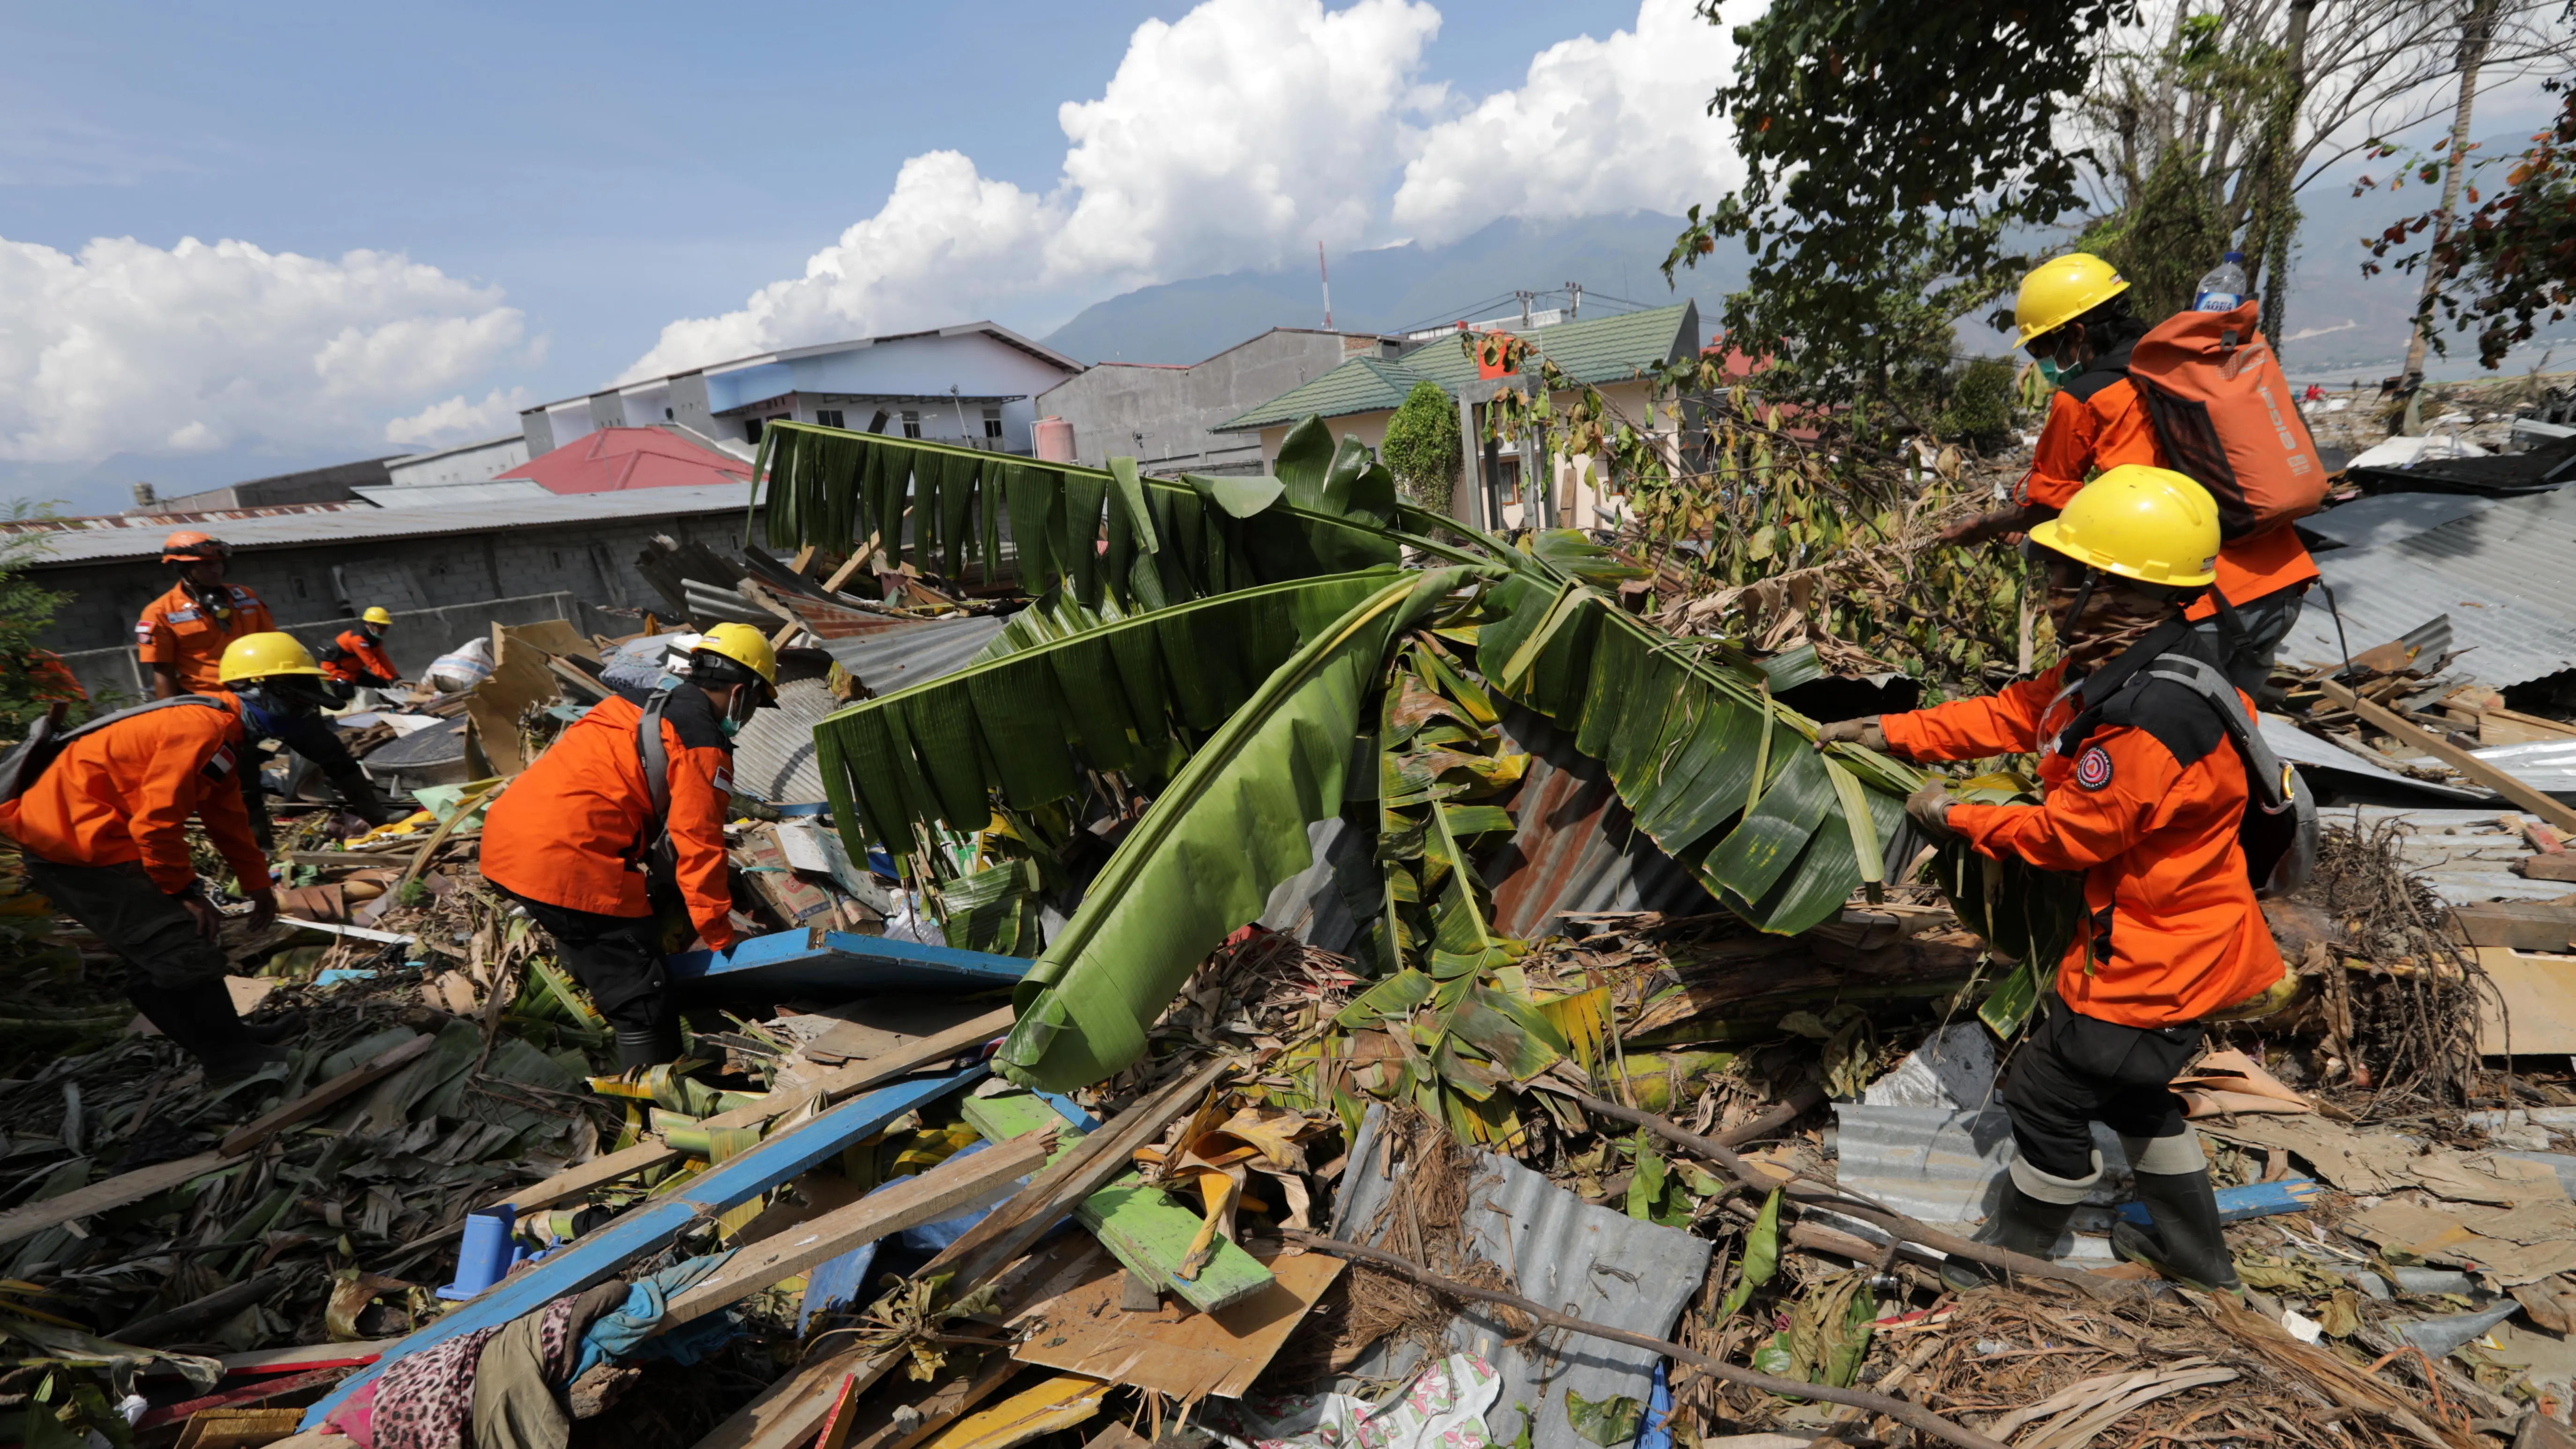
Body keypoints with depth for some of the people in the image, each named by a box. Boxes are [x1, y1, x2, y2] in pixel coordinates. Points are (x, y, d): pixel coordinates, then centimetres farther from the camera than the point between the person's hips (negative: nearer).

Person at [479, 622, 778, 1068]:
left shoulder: (638, 702, 18)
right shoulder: (702, 743, -8)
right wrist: (721, 937, 3)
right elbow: (699, 846, -8)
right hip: (564, 864, -10)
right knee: (641, 999, 0)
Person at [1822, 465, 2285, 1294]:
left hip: (2157, 958, -10)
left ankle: (2017, 1254, 30)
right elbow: (2014, 713, 4)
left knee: (2050, 1092, 7)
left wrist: (1954, 818, -11)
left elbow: (2065, 836, -24)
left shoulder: (2148, 725, -34)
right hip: (2172, 938, 10)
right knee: (2129, 1088, 27)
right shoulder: (2124, 665, -3)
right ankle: (2196, 1256, 47)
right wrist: (1890, 733, 0)